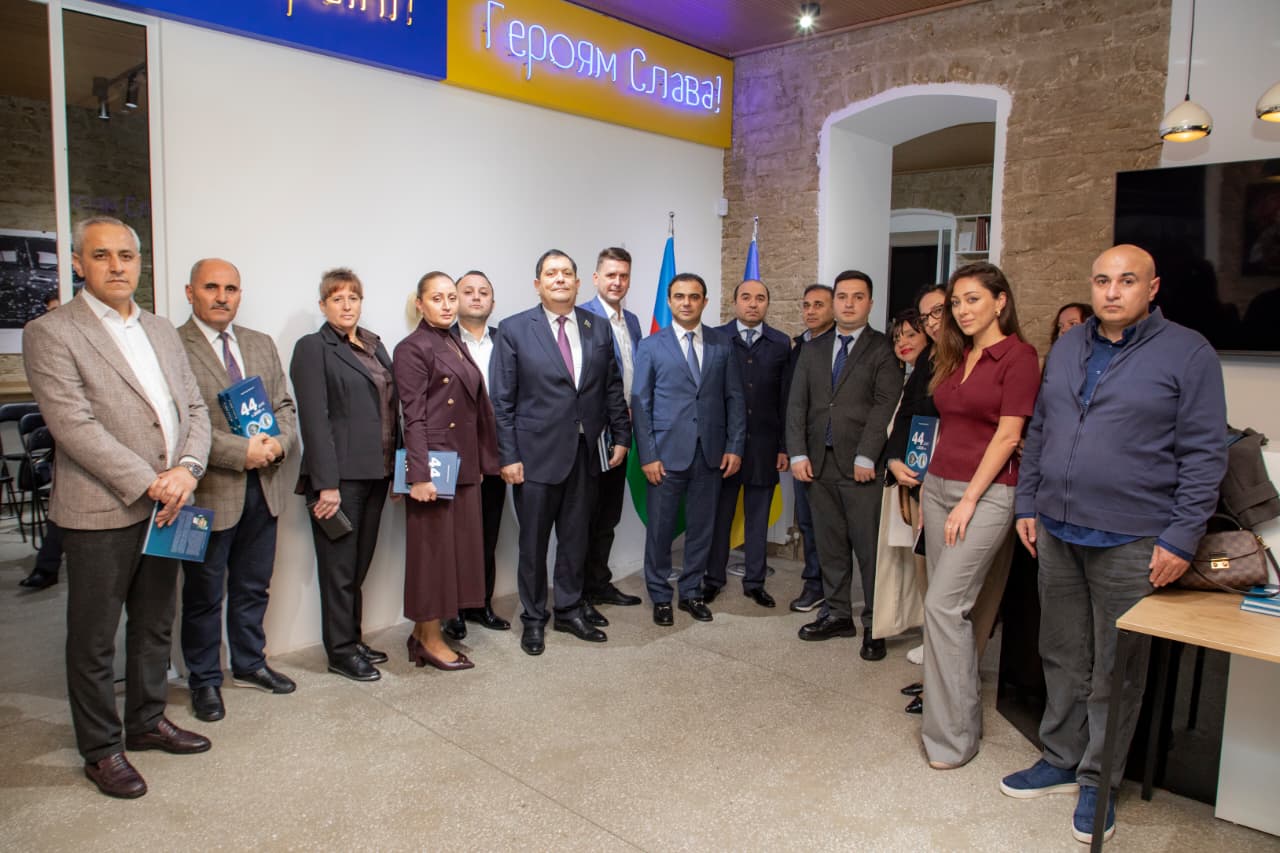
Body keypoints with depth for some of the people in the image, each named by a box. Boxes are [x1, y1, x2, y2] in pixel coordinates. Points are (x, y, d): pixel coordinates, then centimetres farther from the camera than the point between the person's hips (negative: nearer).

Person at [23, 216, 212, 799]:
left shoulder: (162, 331, 12)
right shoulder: (51, 333, -8)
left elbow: (194, 408, 9)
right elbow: (75, 427, -17)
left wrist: (186, 469, -9)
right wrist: (150, 483, -18)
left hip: (164, 506, 6)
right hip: (101, 511, -6)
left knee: (154, 626, 18)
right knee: (94, 639, 8)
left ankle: (147, 722, 35)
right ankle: (100, 749, 23)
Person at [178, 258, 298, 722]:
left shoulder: (262, 345, 11)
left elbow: (285, 406, 11)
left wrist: (280, 442, -8)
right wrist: (240, 451, -21)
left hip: (262, 486, 6)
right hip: (210, 490, -5)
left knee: (253, 586, 19)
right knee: (204, 593, 10)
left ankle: (250, 662, 36)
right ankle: (204, 679, 26)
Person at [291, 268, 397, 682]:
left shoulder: (375, 345, 15)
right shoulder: (313, 348, -5)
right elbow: (314, 420, -13)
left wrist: (394, 467, 10)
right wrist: (326, 484, -18)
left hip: (376, 473, 6)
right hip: (341, 476, -6)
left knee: (360, 563, 14)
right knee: (339, 566, 3)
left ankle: (353, 639, 26)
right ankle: (341, 651, 15)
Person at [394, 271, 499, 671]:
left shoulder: (457, 346, 15)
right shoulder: (413, 348, -8)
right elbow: (414, 417, -14)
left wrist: (481, 463, 15)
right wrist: (420, 474, -19)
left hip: (464, 466, 8)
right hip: (434, 464, -8)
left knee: (458, 546, 11)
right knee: (432, 548, 1)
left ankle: (423, 632, 23)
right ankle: (430, 639, 13)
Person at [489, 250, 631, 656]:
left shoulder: (598, 329, 7)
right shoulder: (513, 329, -4)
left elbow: (612, 388, 11)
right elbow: (502, 400, -6)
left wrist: (620, 436, 6)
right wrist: (508, 455, -10)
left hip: (586, 451, 3)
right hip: (536, 453, -3)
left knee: (576, 537, 14)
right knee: (534, 541, 8)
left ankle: (570, 611, 30)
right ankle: (533, 619, 25)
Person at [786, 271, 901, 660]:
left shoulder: (884, 349, -1)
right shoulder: (812, 350, 14)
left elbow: (885, 406, -10)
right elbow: (797, 404, 10)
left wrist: (865, 457, -16)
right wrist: (798, 454, 0)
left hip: (862, 466, -4)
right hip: (819, 464, 5)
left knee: (870, 547, 0)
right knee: (830, 545, 12)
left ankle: (874, 625, 12)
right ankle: (838, 614, 25)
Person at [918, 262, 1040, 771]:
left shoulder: (1019, 357, -8)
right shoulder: (955, 357, 14)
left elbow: (1007, 435, -13)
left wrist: (968, 501, -15)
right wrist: (930, 488, 11)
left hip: (985, 493, -7)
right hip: (939, 485, 7)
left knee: (943, 604, -11)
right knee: (950, 604, 10)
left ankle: (953, 734, 1)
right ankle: (959, 713, 23)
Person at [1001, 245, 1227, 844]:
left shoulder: (1188, 354, -6)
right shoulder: (1067, 348, 10)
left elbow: (1204, 453, -8)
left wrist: (1181, 538, -12)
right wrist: (1028, 505, 10)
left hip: (1130, 541, -5)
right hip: (1057, 531, 5)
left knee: (1115, 670, 7)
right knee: (1063, 655, 15)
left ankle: (1097, 782, 23)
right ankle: (1060, 760, 31)